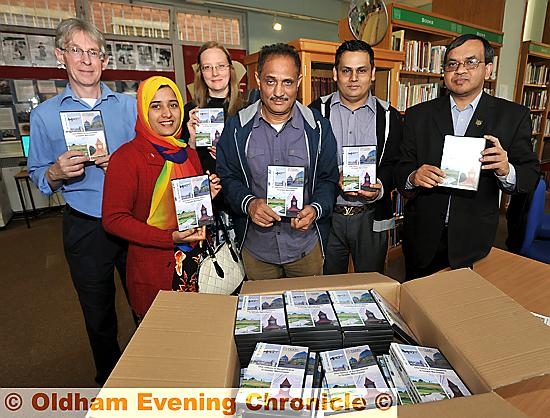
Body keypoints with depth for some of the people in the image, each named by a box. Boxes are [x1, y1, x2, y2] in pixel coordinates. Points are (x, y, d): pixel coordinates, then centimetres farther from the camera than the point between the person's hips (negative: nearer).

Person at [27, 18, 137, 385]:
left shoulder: (130, 106, 3)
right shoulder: (45, 115, 3)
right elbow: (37, 176, 6)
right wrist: (56, 173, -16)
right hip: (85, 228, 0)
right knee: (99, 317, 17)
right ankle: (109, 380, 43)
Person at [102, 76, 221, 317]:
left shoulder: (188, 154, 7)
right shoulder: (127, 157, -13)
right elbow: (113, 219, -16)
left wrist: (207, 196, -5)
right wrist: (171, 238, -23)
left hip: (193, 263, 6)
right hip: (152, 269, -5)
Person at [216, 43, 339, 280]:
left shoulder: (317, 126, -4)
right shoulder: (237, 127, -4)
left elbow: (329, 178, 1)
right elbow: (227, 177, 0)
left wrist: (316, 209, -18)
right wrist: (248, 203, -20)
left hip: (306, 247, 0)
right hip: (255, 246, 0)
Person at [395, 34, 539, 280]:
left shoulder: (513, 116, 1)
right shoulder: (418, 115, 2)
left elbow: (530, 175, -1)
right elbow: (401, 170, 0)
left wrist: (506, 170, -22)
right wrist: (413, 177, -23)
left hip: (474, 241, 0)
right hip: (423, 238, 1)